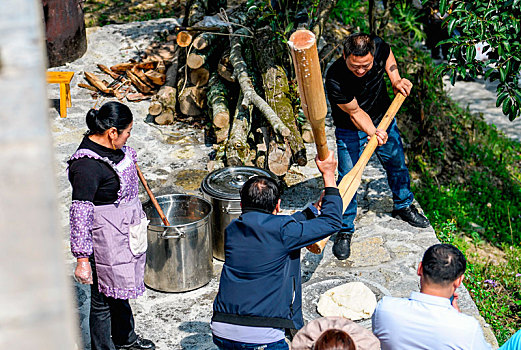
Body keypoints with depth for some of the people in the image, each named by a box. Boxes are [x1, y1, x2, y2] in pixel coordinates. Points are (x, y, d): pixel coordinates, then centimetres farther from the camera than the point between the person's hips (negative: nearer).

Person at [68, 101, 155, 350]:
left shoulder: (111, 145, -3)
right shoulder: (87, 166, -29)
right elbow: (80, 215, -27)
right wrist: (82, 259, -25)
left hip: (125, 231, 10)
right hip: (106, 240, -10)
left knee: (120, 291, 27)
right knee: (104, 299, 7)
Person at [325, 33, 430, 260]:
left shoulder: (379, 47, -26)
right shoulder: (335, 80, -36)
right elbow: (355, 113, -26)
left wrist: (396, 80, -10)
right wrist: (372, 133, -42)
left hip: (383, 118, 5)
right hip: (351, 129, -4)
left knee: (397, 164, 19)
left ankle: (403, 206, 46)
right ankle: (344, 230, 13)